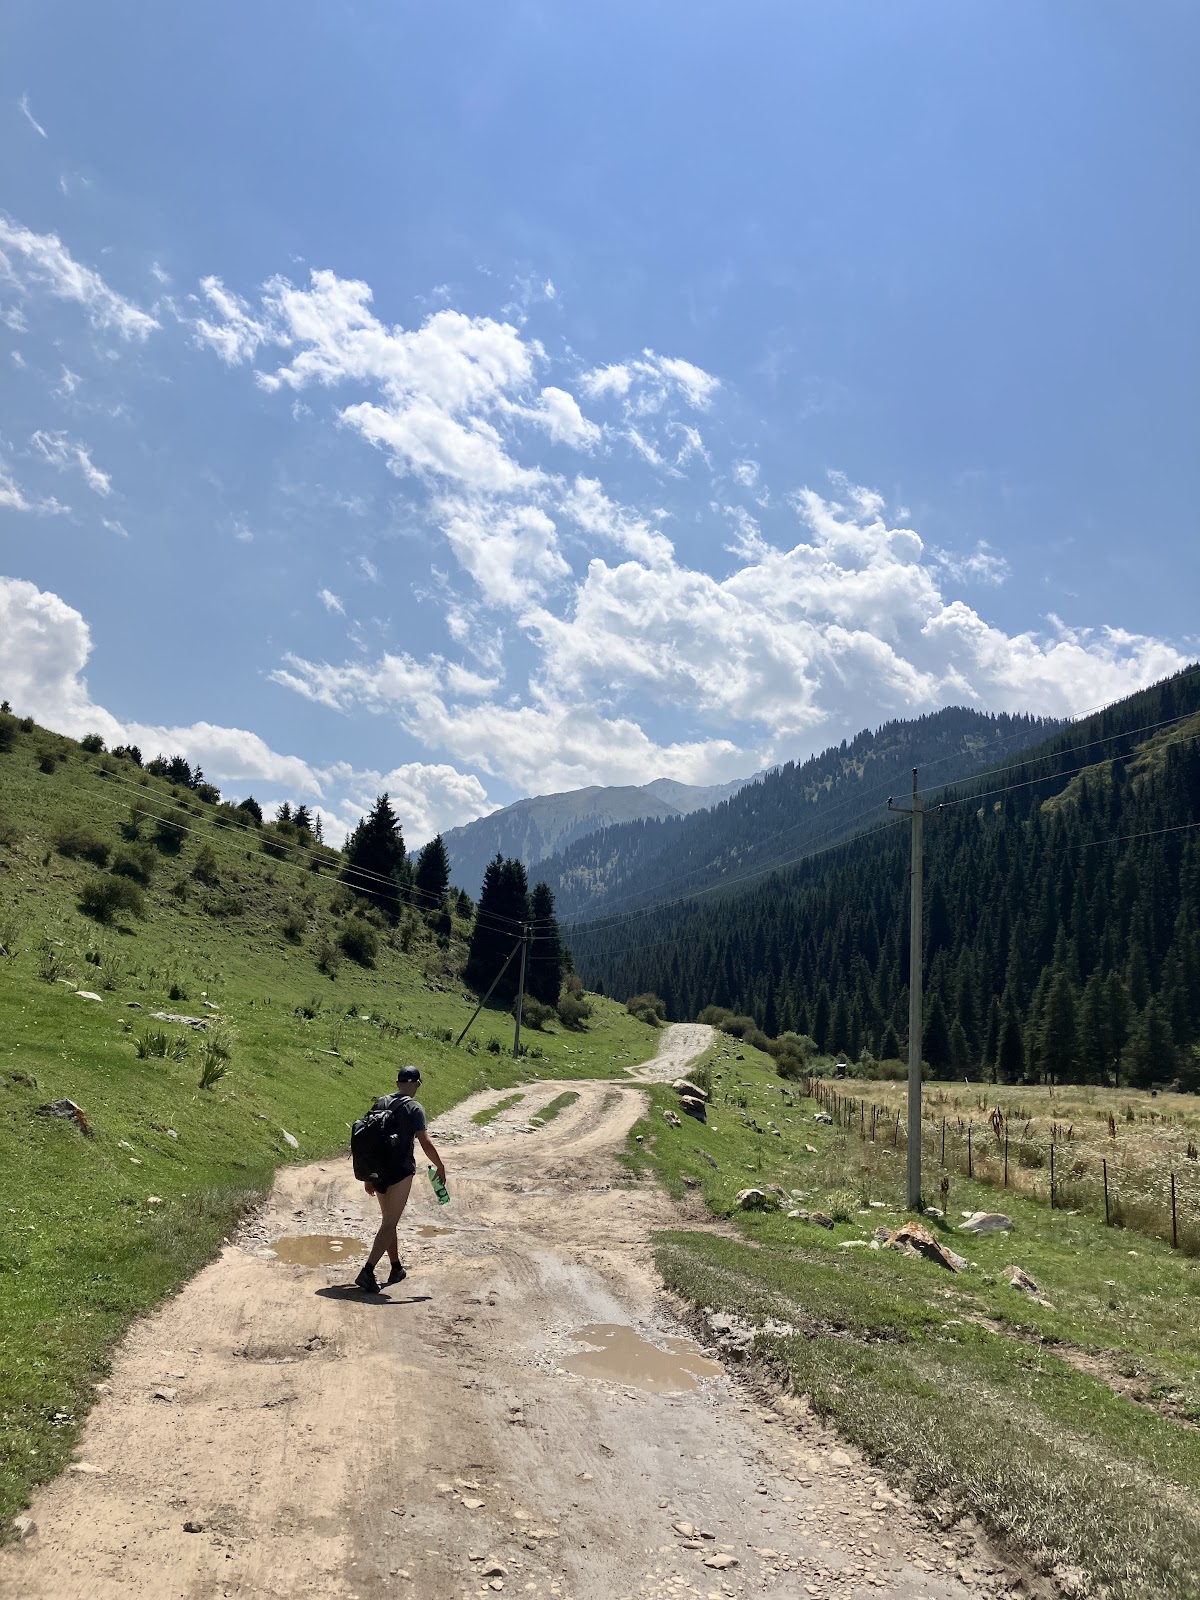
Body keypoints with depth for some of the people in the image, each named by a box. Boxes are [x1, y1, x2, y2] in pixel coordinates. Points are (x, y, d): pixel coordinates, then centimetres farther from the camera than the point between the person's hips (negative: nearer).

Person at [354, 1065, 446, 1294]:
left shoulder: (380, 1104, 8)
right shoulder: (413, 1109, -9)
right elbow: (425, 1143, -13)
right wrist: (440, 1167, 1)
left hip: (378, 1171, 6)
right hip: (400, 1171, -6)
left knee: (388, 1219, 20)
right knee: (389, 1223, -3)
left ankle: (397, 1268, 32)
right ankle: (367, 1272, -14)